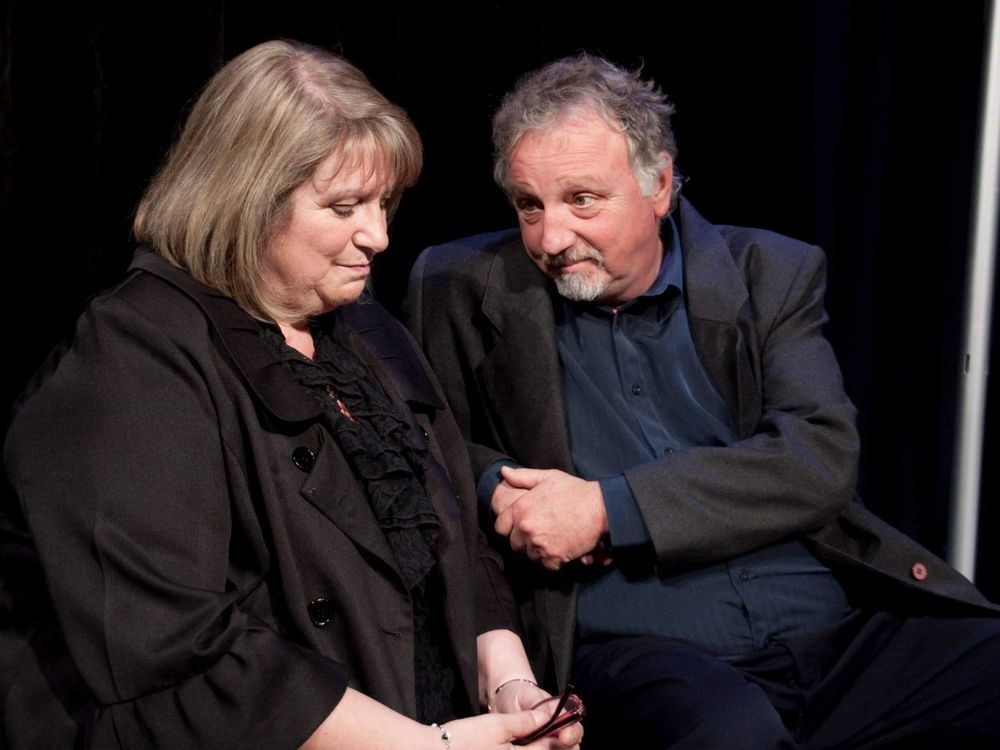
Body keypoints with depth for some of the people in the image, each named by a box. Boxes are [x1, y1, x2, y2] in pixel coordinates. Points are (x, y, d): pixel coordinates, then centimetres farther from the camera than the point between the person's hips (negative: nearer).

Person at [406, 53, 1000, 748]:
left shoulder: (771, 274, 6)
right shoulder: (461, 288, 7)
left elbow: (823, 457, -6)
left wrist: (607, 508, -14)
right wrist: (496, 487, -9)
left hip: (842, 625, 3)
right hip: (635, 649, -2)